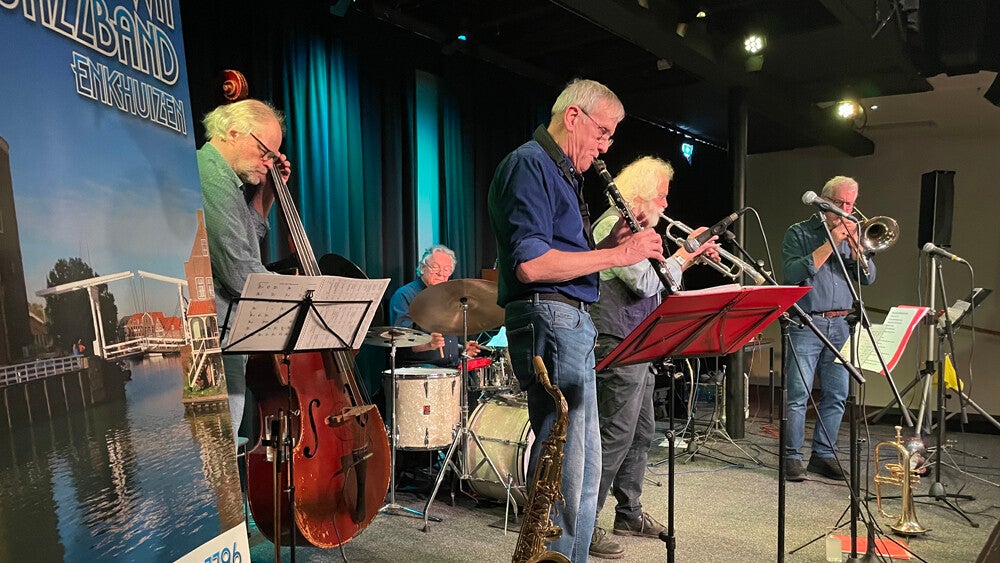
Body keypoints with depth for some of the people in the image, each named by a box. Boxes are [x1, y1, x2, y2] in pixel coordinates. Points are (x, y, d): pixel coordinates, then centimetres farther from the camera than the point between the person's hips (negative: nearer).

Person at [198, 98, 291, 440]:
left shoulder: (222, 177, 16)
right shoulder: (213, 179, -16)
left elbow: (248, 240, 28)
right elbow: (241, 273, -21)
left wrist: (265, 194, 17)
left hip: (222, 333, 11)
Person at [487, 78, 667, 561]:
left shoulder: (563, 174, 22)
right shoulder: (529, 164, -9)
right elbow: (531, 265, -23)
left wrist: (610, 242, 4)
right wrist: (618, 254, -18)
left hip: (574, 323, 11)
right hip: (548, 320, -11)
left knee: (584, 469, 16)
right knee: (563, 472, -6)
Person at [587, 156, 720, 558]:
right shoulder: (614, 225, -13)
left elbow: (653, 280, 23)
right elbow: (647, 283, -20)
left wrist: (689, 257, 14)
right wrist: (685, 253, -8)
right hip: (617, 347, -11)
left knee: (641, 433, 16)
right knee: (616, 436, -9)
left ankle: (629, 513, 28)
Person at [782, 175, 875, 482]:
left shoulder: (852, 236, 15)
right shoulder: (799, 233, 2)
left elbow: (868, 277, 6)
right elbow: (793, 273, -13)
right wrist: (830, 243, -13)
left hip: (841, 326, 5)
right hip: (806, 325, -5)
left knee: (836, 395, 7)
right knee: (799, 395, -5)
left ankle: (823, 454, 18)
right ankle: (792, 457, 3)